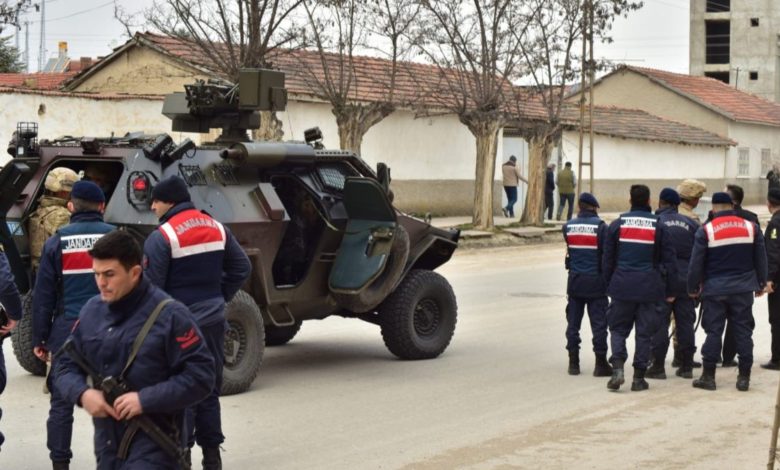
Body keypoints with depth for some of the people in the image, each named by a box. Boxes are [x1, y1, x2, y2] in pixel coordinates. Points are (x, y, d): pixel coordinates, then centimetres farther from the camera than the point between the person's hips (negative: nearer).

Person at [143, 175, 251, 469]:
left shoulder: (162, 237, -14)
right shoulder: (217, 229, 6)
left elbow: (150, 287, -15)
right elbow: (242, 268, 11)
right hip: (213, 320, 6)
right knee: (209, 389, 15)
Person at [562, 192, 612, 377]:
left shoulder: (568, 226, 0)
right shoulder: (600, 226, -12)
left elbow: (569, 250, 7)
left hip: (575, 280, 3)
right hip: (596, 281, -3)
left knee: (573, 322, 10)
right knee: (599, 323, 2)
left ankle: (573, 363, 11)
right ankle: (601, 364, 3)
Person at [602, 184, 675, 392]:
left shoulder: (617, 224, 2)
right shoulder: (659, 226, -1)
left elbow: (608, 258, 6)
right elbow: (668, 258, 2)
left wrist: (608, 284, 14)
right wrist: (670, 289, 10)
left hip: (622, 286, 1)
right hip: (649, 287, 0)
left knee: (618, 328, 10)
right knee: (644, 332, 6)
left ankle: (617, 368, -10)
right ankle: (639, 378, 7)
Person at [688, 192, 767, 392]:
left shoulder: (706, 230, -6)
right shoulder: (751, 227, 2)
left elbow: (696, 263, -5)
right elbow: (760, 259, 8)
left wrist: (693, 288, 6)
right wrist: (761, 284, 19)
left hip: (715, 290, -2)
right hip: (743, 289, 2)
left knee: (713, 331, 4)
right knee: (743, 331, 6)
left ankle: (708, 376, 6)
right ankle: (744, 377, 6)